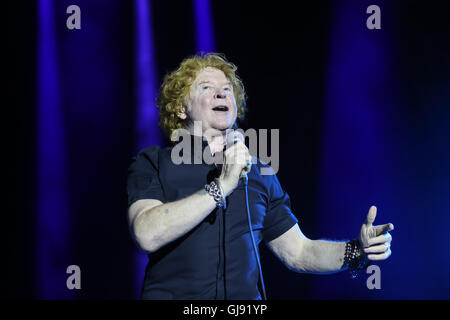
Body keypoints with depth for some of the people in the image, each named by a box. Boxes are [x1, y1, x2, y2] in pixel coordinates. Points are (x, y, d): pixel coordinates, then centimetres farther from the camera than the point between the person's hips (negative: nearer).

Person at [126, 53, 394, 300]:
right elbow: (148, 234, -12)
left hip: (246, 297, 3)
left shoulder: (258, 173, 16)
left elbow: (297, 251, 16)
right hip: (172, 293, -3)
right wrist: (221, 187, -14)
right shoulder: (153, 164, 5)